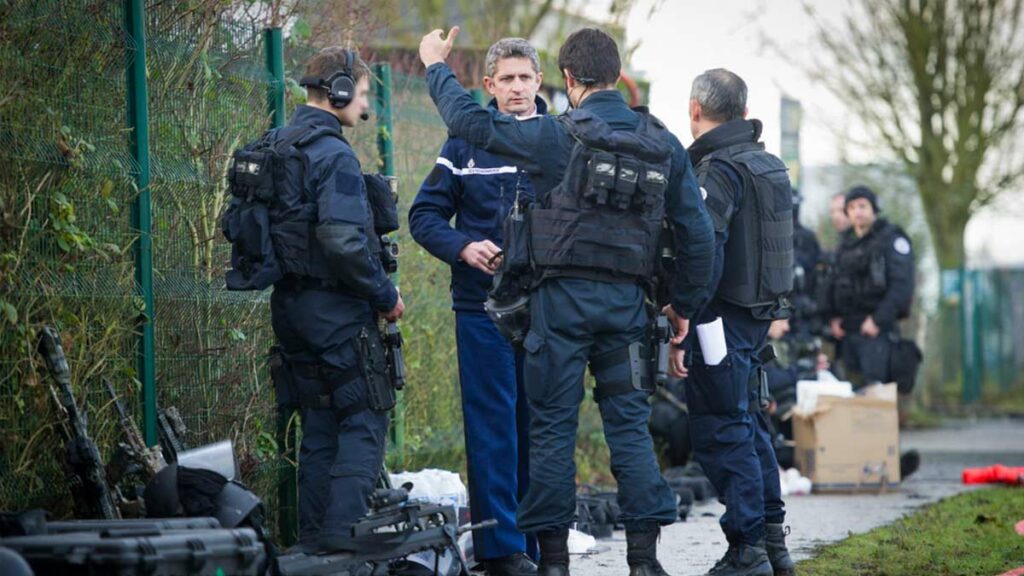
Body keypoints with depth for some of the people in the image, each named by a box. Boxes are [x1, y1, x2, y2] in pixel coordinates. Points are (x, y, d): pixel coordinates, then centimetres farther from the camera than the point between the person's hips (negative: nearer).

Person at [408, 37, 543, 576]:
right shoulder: (467, 143, 3)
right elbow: (424, 215, 5)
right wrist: (464, 247, -12)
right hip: (483, 304, -2)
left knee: (539, 424, 7)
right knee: (492, 425, -3)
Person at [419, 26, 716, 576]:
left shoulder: (556, 136, -8)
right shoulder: (664, 145, 5)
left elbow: (469, 119, -5)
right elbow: (698, 235, 7)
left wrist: (436, 65, 12)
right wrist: (684, 306, 17)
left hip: (563, 298, -3)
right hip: (626, 302, 3)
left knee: (553, 428, 3)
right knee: (630, 425, 7)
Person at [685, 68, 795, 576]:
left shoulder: (718, 169, -16)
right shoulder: (770, 166, 13)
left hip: (725, 316, -9)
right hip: (761, 313, 9)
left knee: (721, 430, -4)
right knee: (749, 423, 18)